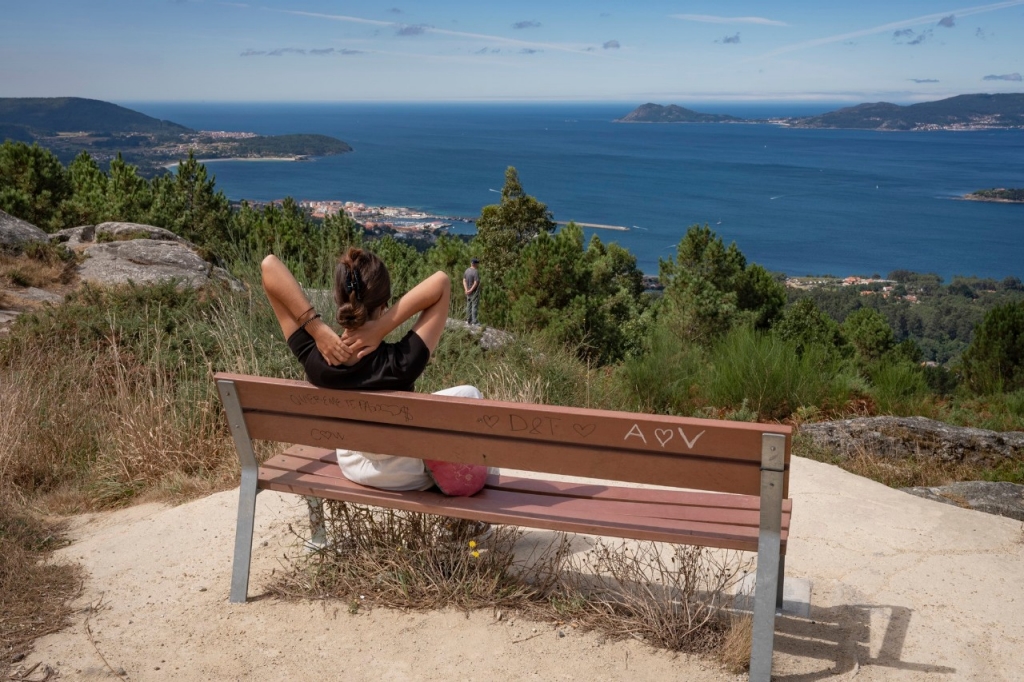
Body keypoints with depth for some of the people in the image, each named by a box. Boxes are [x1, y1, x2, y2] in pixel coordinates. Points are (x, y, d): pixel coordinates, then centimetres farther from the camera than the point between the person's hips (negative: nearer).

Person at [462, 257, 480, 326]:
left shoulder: (467, 270, 3)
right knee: (474, 306, -2)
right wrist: (471, 290, -13)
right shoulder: (476, 272, -19)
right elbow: (476, 283, -21)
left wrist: (466, 289, -4)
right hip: (474, 291, -7)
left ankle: (468, 319, 21)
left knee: (468, 306, 14)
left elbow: (464, 280, 3)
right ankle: (474, 321, 0)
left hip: (468, 292, 7)